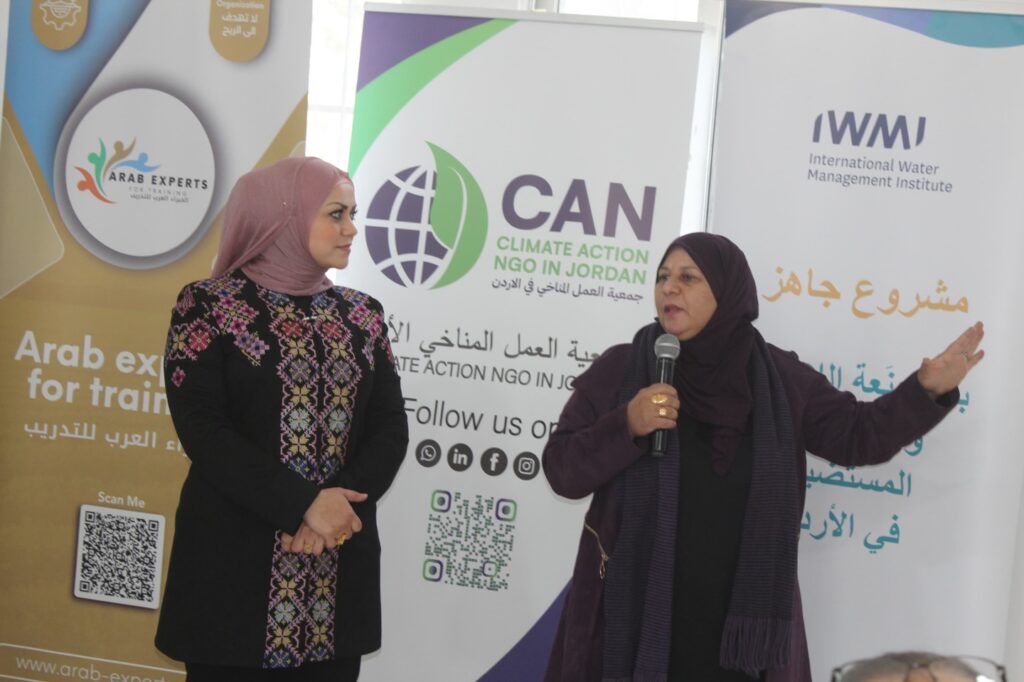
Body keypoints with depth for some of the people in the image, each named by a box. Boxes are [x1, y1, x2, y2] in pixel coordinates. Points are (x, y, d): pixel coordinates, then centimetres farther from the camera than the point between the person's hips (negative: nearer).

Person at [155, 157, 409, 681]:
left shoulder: (362, 315, 10)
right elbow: (202, 431, -13)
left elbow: (390, 427, 3)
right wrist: (303, 504, -20)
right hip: (235, 563, -4)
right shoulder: (209, 307, -3)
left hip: (340, 564, 4)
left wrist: (341, 502, -15)